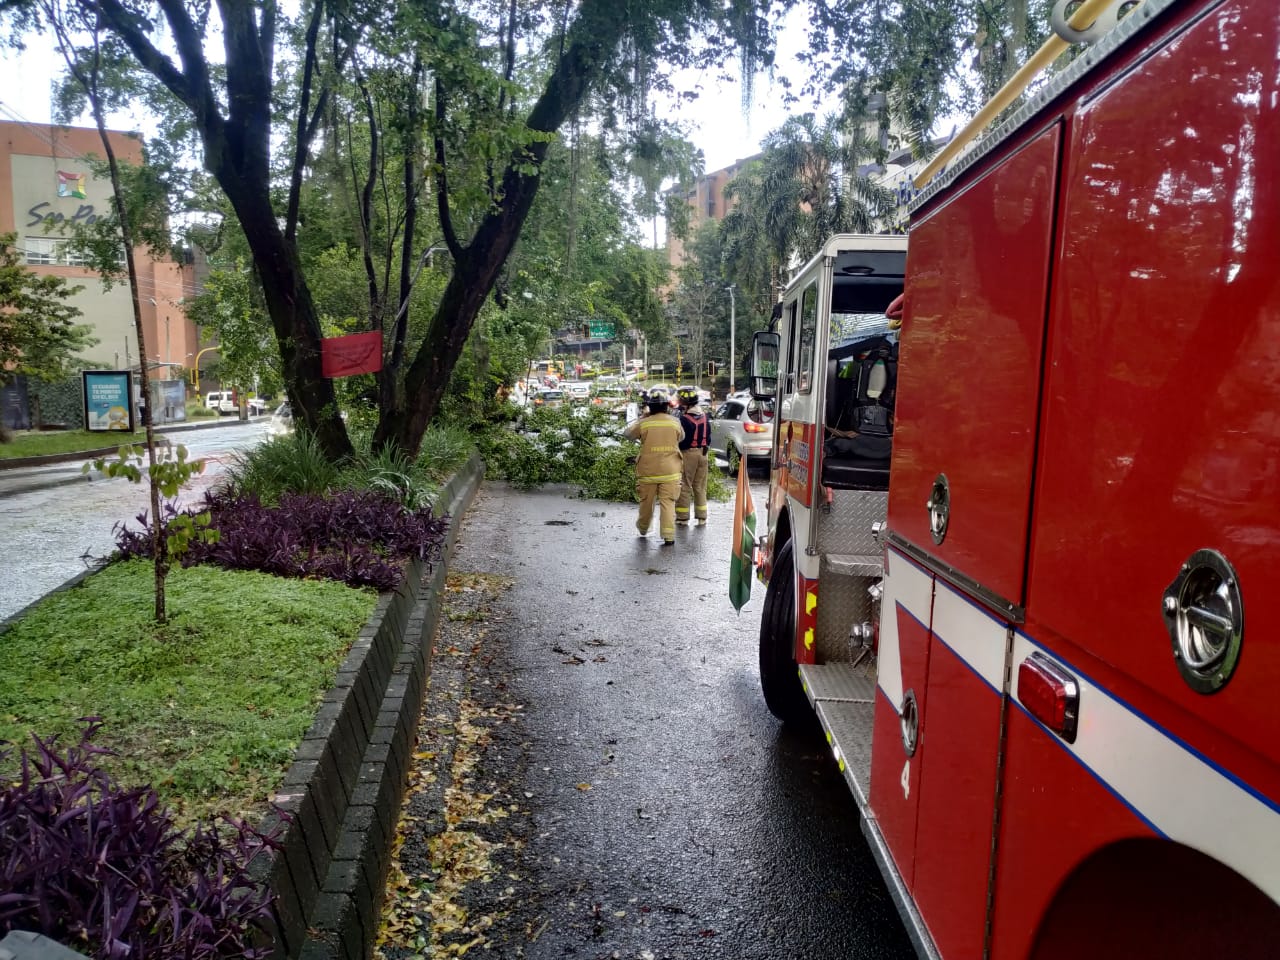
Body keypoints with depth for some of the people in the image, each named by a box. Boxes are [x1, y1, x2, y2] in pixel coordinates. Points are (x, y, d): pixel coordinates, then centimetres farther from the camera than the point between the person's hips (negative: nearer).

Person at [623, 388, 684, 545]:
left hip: (648, 471, 0)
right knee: (668, 503, 0)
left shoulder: (643, 423, -8)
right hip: (670, 472, 0)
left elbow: (627, 433, 8)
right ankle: (668, 536, -8)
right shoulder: (675, 422, -3)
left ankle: (643, 529, 37)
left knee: (646, 502, 16)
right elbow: (681, 437, 16)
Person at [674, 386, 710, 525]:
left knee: (684, 486, 3)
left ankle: (682, 517, 7)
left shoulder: (685, 419, -17)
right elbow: (708, 437, 12)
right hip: (702, 453, 7)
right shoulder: (704, 416, 6)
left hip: (688, 454, -7)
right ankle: (702, 517, 15)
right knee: (700, 486, 13)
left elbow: (681, 441, -17)